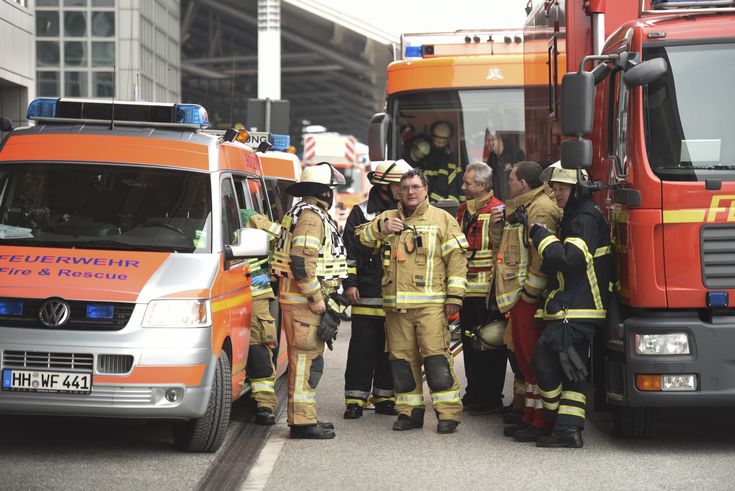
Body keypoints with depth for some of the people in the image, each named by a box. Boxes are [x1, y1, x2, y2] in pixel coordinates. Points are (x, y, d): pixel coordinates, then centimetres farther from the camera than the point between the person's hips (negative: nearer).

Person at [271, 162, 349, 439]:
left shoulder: (311, 214, 20)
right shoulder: (311, 216, -14)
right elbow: (301, 261, -24)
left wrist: (320, 295, 24)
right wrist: (315, 298, -21)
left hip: (305, 299, 11)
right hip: (303, 301, -11)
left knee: (308, 359, 15)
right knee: (306, 359, -9)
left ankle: (304, 418, 21)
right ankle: (302, 422, -8)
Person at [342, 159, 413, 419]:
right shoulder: (361, 213, 4)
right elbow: (349, 249, 2)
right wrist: (350, 283, -6)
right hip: (367, 294, -3)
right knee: (362, 348, -2)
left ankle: (385, 397, 15)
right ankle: (355, 399, 3)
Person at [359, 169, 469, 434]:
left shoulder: (442, 219, 5)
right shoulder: (388, 218, 18)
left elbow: (456, 257, 1)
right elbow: (364, 237, 6)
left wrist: (454, 295, -6)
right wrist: (382, 227, -15)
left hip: (430, 303, -4)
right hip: (395, 305, 4)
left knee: (436, 357, -11)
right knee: (402, 358, 7)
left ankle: (448, 412, -7)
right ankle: (410, 411, 16)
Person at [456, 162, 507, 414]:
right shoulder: (463, 210, 16)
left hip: (487, 290, -8)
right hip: (467, 289, 8)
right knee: (470, 342, 13)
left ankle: (491, 398, 4)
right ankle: (474, 392, 22)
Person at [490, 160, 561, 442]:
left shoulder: (540, 209, -14)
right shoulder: (519, 208, 20)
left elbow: (543, 254, -21)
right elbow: (505, 245, 28)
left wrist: (530, 290, -20)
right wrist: (498, 225, 12)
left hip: (530, 297, -11)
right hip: (518, 295, 11)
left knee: (535, 356, -7)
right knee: (524, 356, 14)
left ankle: (543, 421, -4)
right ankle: (530, 416, 21)